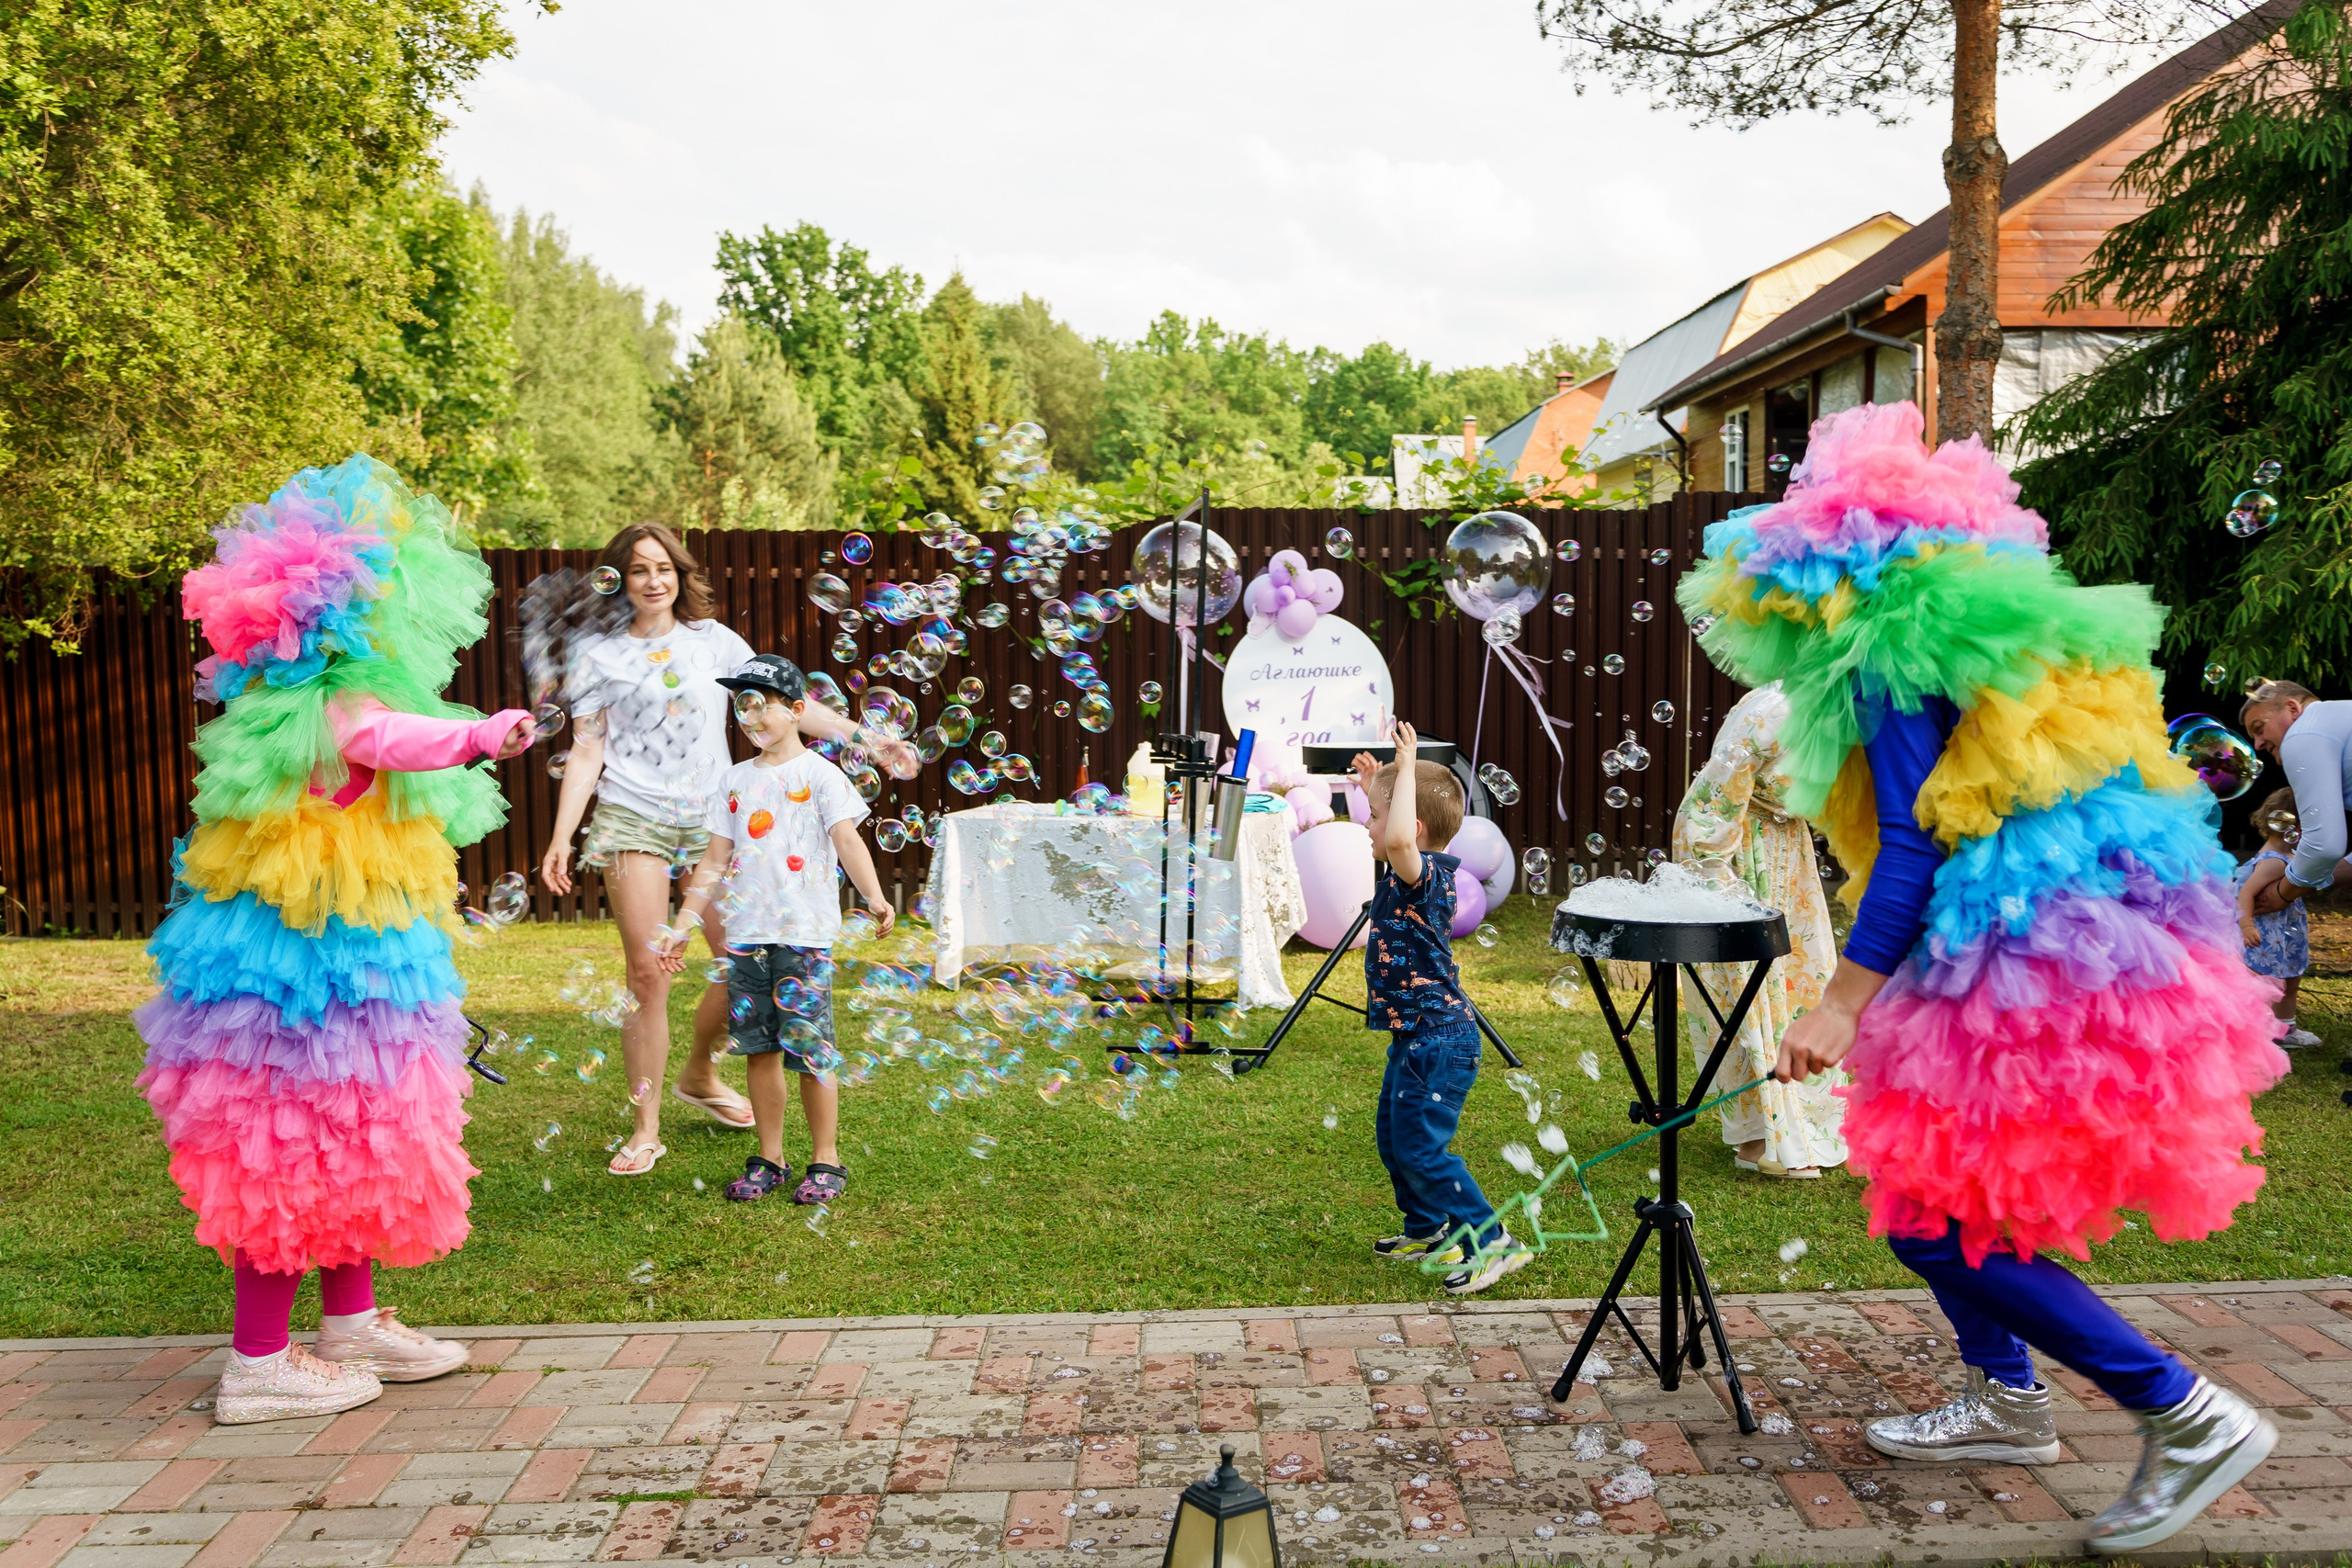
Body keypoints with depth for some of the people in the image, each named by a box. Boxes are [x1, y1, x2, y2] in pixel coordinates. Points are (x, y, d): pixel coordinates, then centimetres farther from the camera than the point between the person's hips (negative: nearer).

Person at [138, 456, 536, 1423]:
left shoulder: (318, 703, 12)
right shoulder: (332, 706, -22)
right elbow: (385, 738, -44)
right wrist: (481, 734, -61)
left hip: (348, 952, 11)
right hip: (323, 957, -11)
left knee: (350, 1144, 19)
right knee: (295, 1155, -1)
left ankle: (353, 1324, 31)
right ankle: (258, 1362, 10)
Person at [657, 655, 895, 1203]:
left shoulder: (818, 773, -1)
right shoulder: (737, 779, 14)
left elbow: (847, 839, -11)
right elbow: (715, 860, 16)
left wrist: (874, 895, -27)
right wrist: (683, 925, 12)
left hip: (804, 936, -5)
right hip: (746, 934, 5)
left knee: (808, 1049, -4)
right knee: (759, 1049, 8)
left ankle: (825, 1161, 8)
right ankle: (769, 1159, 19)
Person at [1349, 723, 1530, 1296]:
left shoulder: (1423, 874, -21)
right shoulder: (1408, 873, 6)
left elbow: (1399, 838, -45)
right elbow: (1391, 841, 31)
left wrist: (1407, 771, -34)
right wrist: (1376, 786, 21)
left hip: (1438, 1041, -10)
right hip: (1415, 1038, 10)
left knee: (1421, 1149, -9)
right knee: (1393, 1140, 19)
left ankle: (1491, 1243, -2)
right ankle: (1429, 1232, 34)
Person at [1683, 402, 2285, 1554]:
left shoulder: (1890, 657, -12)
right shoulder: (1977, 629, 17)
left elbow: (1913, 844, -17)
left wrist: (1842, 1003, -15)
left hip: (2033, 968, -10)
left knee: (1936, 1216, -3)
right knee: (1927, 1178, 20)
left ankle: (2189, 1416, 4)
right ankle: (2006, 1400, 32)